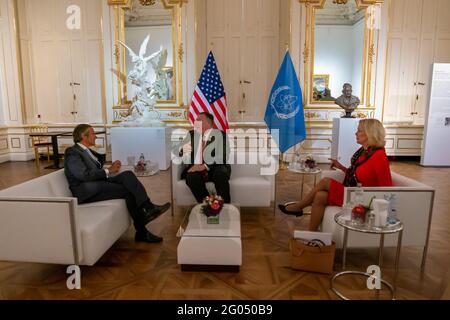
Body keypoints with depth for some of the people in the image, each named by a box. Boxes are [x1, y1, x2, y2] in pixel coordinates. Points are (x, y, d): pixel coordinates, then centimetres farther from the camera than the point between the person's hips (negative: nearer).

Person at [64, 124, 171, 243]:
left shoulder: (88, 151, 24)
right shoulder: (72, 152, -5)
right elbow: (84, 175, -18)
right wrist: (108, 171, -11)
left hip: (100, 184, 8)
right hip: (86, 192, -8)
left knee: (127, 174, -17)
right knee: (128, 191, -22)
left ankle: (148, 207, -28)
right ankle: (142, 232, -18)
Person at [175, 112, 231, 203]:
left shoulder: (220, 135, 1)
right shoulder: (191, 134, 16)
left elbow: (222, 156, -12)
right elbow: (175, 150, 15)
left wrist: (205, 166, -26)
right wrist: (182, 149, -11)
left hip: (215, 169, -2)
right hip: (196, 169, 3)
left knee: (221, 174, -34)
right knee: (191, 177, -29)